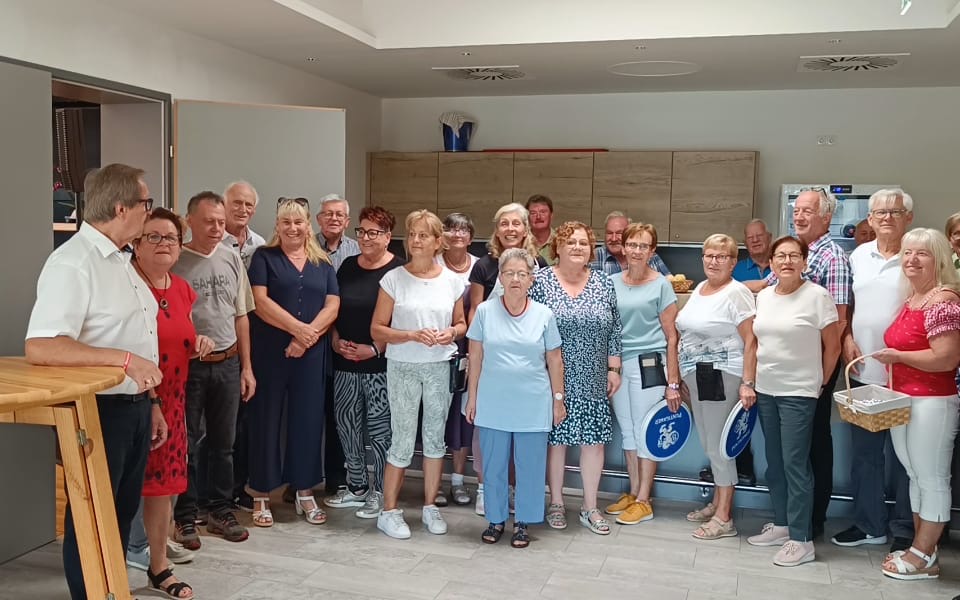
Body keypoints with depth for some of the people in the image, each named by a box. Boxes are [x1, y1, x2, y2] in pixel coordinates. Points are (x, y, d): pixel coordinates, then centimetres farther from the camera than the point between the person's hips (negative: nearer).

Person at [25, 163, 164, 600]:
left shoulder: (120, 260, 12)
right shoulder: (72, 263, -18)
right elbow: (39, 347, -27)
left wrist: (151, 403, 17)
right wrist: (125, 360, -31)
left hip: (134, 408, 9)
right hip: (99, 411, -9)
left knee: (122, 513, 19)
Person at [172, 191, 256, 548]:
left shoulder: (232, 259, 7)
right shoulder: (175, 261, -8)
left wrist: (246, 367, 10)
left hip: (227, 364, 5)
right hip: (187, 366, -4)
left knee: (223, 443, 14)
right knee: (186, 444, 6)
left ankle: (221, 511, 26)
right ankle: (185, 518, 18)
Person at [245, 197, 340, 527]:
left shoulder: (323, 264, 12)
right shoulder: (264, 257, 3)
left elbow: (332, 306, 2)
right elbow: (260, 301, -9)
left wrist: (308, 336, -13)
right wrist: (297, 328, -18)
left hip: (311, 355, 3)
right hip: (269, 352, -3)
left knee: (308, 420, 7)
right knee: (266, 420, 1)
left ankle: (304, 493, 19)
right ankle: (261, 496, 12)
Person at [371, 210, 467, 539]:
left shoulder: (451, 281, 2)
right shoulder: (394, 279, -5)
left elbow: (461, 324, 13)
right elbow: (377, 330, -5)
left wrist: (451, 333, -10)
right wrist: (412, 335, -19)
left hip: (439, 367, 3)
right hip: (403, 367, -3)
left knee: (436, 437, 10)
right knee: (403, 442, 0)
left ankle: (430, 507, 26)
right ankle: (389, 511, 16)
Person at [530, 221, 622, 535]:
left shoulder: (604, 284, 5)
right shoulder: (540, 281, -4)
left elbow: (614, 330, 9)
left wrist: (614, 369, 5)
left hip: (594, 380, 3)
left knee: (594, 439, 6)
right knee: (555, 438, 6)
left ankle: (590, 507, 20)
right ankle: (556, 503, 22)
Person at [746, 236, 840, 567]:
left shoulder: (817, 296, -10)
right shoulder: (763, 296, 8)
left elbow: (832, 345, -5)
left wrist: (820, 383, 1)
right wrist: (753, 381, 12)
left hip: (798, 394, -6)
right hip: (765, 390, 6)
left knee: (795, 464, -5)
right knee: (774, 462, 13)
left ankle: (801, 540, 3)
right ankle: (781, 525, 26)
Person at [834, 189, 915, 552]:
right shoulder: (859, 255, 9)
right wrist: (847, 338, 3)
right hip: (863, 371, 5)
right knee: (864, 451, 14)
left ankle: (905, 532, 20)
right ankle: (869, 524, 28)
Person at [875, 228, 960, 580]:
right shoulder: (911, 300, 13)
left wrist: (897, 356, -14)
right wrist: (893, 369, 13)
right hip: (902, 400, 10)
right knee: (915, 476, 16)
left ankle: (924, 557, 11)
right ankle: (921, 549, 26)